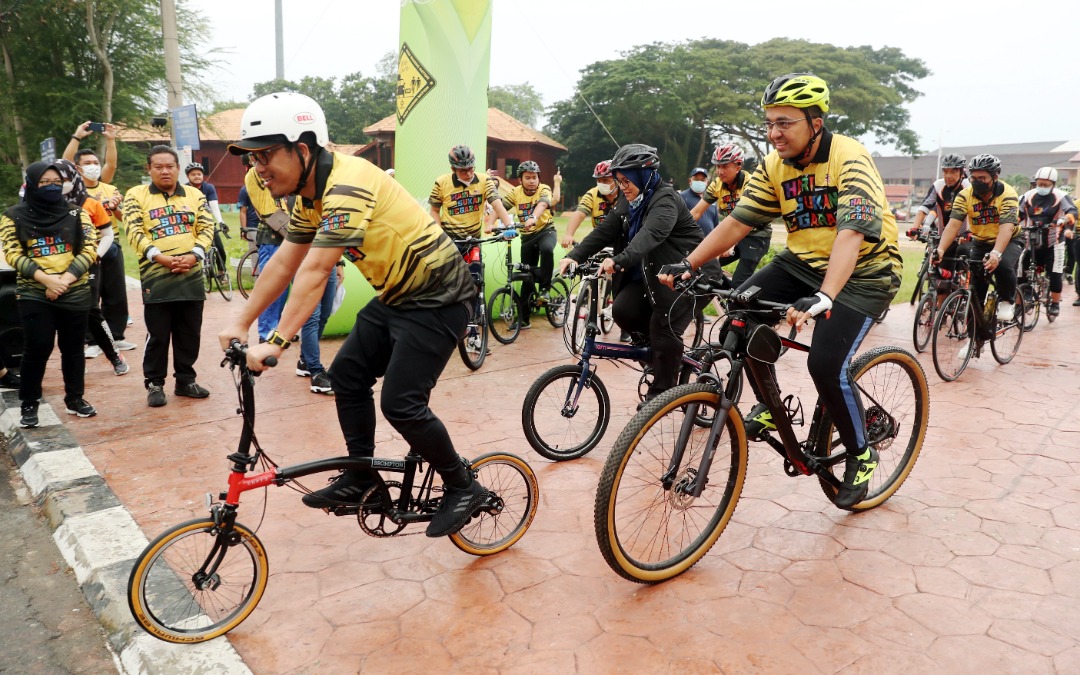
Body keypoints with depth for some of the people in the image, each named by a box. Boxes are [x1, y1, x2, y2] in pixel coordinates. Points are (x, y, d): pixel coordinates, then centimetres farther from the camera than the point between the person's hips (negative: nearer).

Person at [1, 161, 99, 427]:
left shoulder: (77, 213, 5)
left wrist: (65, 278, -14)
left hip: (75, 293, 2)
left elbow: (89, 249, -2)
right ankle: (29, 405, 11)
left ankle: (74, 399, 22)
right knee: (37, 349, -3)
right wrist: (46, 278, -17)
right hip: (34, 294, -1)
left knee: (73, 348, 9)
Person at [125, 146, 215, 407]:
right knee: (158, 334, 2)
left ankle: (185, 380, 21)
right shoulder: (136, 195, 5)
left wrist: (194, 255, -11)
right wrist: (159, 257, -18)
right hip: (156, 275, -3)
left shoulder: (195, 195, 13)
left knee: (189, 333, 9)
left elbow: (206, 228, 5)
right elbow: (135, 233, -4)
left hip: (191, 275, 3)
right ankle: (154, 384, 13)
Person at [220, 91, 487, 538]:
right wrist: (241, 324, 10)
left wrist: (276, 343, -29)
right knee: (346, 375, 8)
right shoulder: (311, 196, 6)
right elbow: (283, 264, 11)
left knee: (401, 405, -11)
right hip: (396, 295, 10)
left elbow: (314, 272, -29)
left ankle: (463, 488, 9)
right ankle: (361, 476, 22)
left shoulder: (346, 185, -25)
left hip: (436, 297, -10)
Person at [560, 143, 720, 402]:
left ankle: (661, 393, 2)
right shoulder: (629, 202, 6)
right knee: (622, 310, -11)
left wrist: (618, 260, -55)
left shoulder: (665, 199, -21)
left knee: (663, 329, -14)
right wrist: (575, 256, -19)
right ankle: (656, 349, 14)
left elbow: (650, 234, -40)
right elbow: (604, 230, -4)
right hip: (649, 274, 8)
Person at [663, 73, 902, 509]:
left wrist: (823, 298, -50)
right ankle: (768, 406, 6)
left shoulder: (849, 159, -22)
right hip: (802, 261, 6)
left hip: (863, 273, -6)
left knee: (827, 364, -22)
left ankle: (860, 455, 6)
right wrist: (687, 265, -15)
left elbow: (851, 233, -35)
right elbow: (737, 221, -4)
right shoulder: (774, 166, -3)